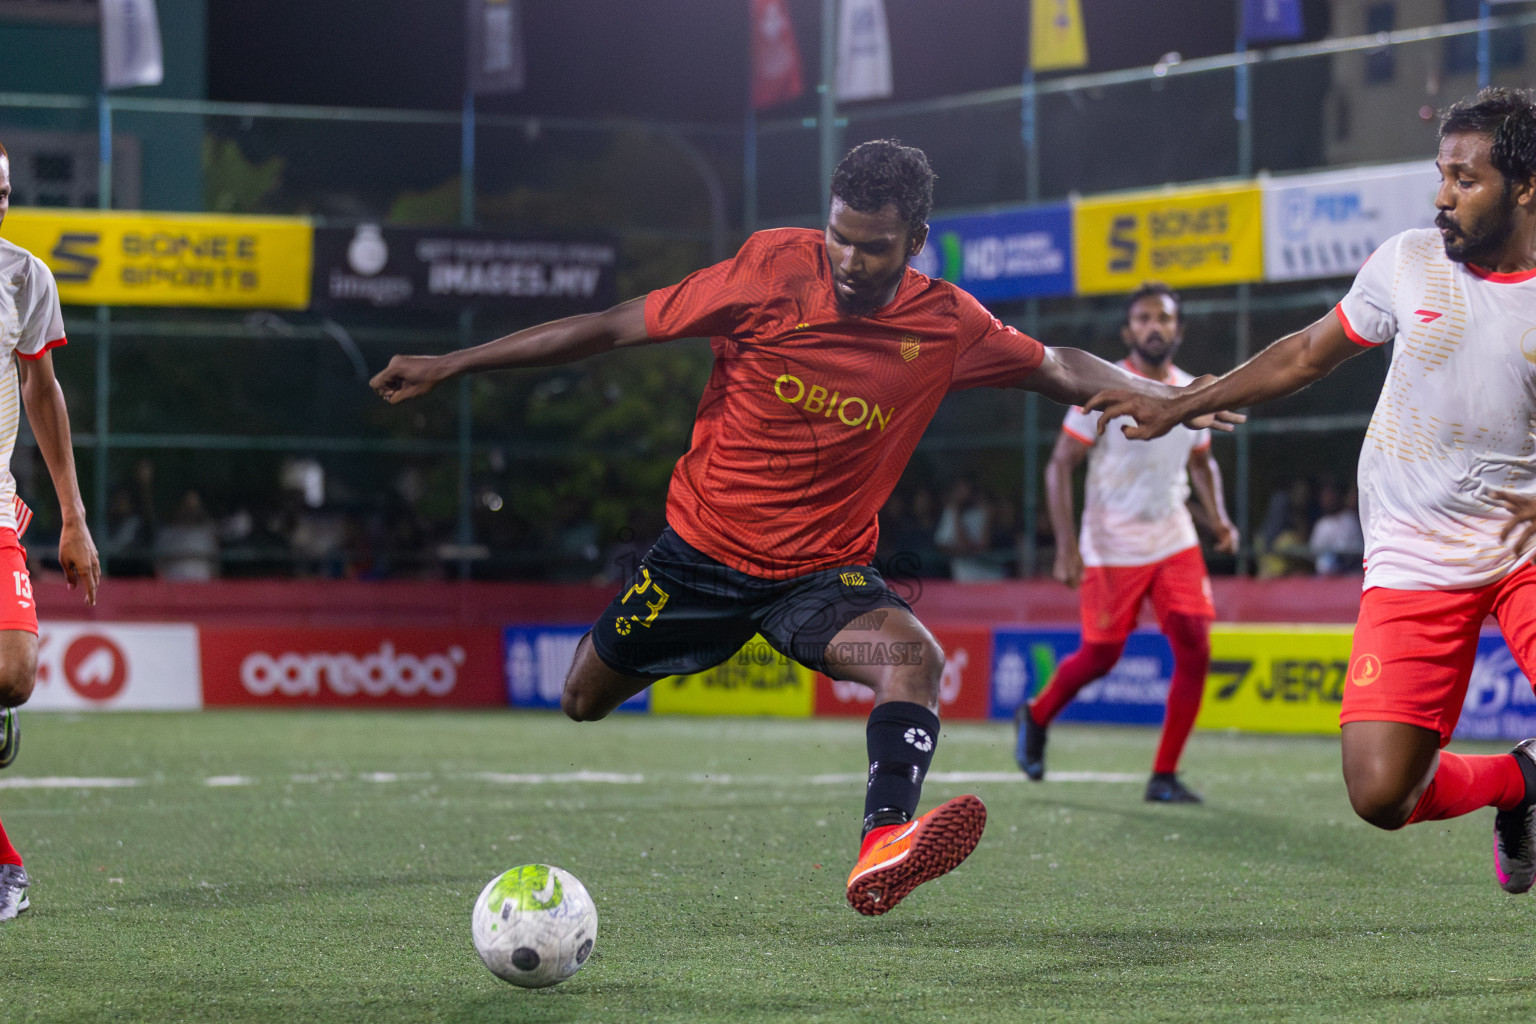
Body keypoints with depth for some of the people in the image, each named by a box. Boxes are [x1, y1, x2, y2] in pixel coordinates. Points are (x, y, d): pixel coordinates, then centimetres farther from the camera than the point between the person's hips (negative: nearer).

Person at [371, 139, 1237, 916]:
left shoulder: (947, 326, -8)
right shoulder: (774, 269, -13)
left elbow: (1059, 368, 10)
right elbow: (618, 327, -7)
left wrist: (1162, 396, -5)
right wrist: (450, 365, -6)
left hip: (825, 573, 0)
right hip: (702, 548, 1)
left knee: (914, 656, -30)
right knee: (584, 701, 7)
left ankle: (883, 848, -50)